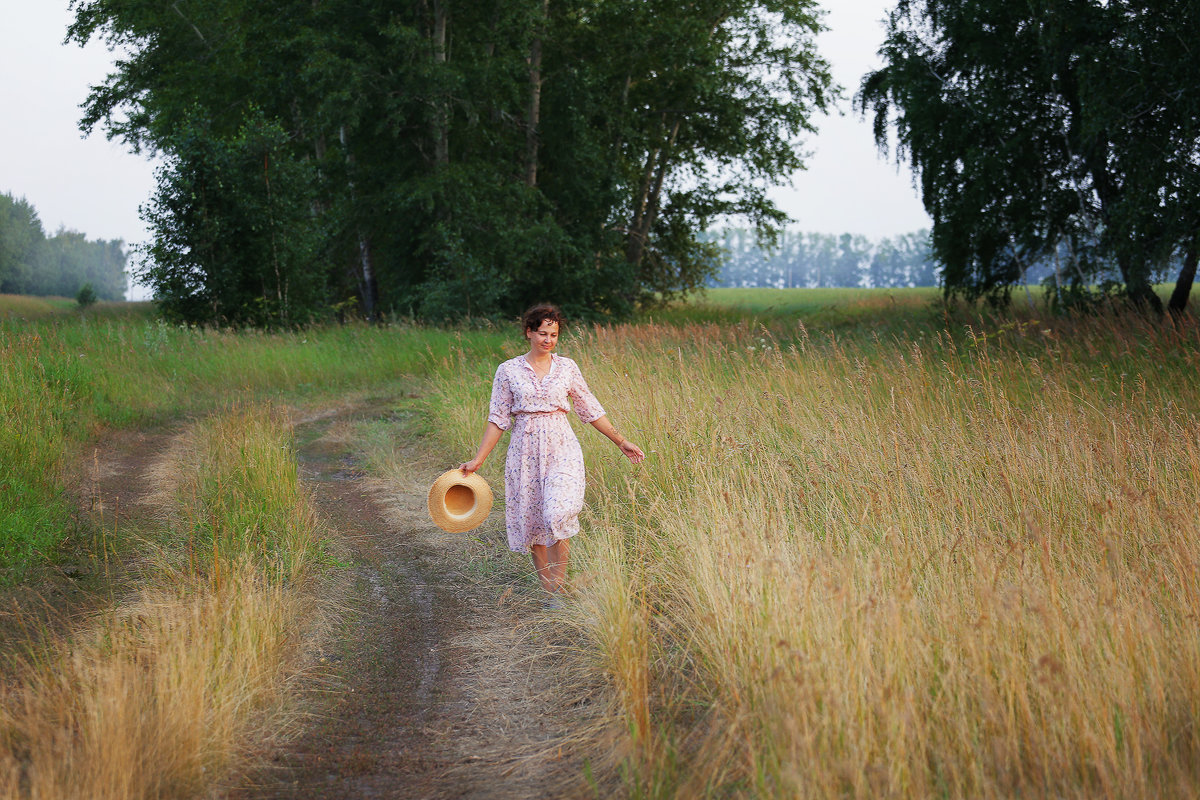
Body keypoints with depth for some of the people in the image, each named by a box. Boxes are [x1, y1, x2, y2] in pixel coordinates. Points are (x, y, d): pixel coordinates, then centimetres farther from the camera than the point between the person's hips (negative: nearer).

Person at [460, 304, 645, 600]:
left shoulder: (567, 367, 5)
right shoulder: (508, 370, 2)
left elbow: (590, 410, 12)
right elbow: (498, 419, 5)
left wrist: (621, 441, 12)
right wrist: (478, 460, 1)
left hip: (561, 450, -1)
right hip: (526, 450, 1)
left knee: (557, 514, -20)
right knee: (532, 521, 4)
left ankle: (557, 591, -12)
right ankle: (550, 593, 17)